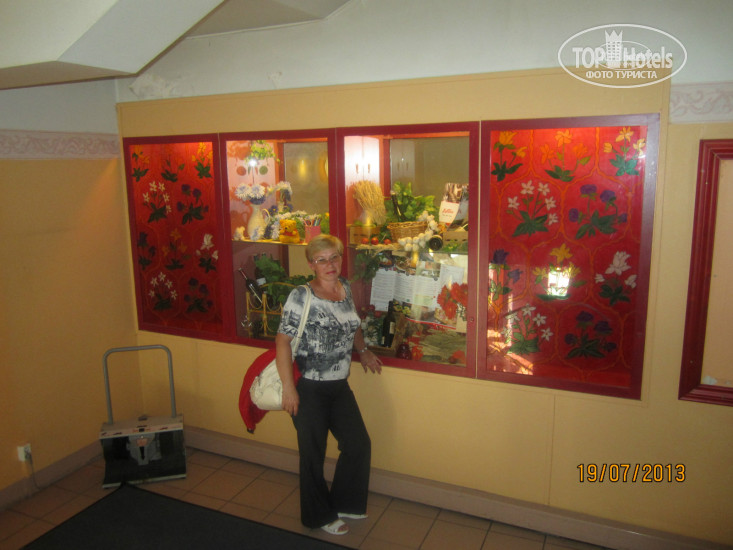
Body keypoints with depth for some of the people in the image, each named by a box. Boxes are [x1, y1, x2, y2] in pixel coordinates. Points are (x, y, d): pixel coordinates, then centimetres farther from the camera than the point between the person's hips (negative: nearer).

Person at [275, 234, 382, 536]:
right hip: (309, 389, -7)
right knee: (313, 454, 10)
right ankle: (320, 516, 34)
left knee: (359, 445, 15)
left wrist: (362, 350, 20)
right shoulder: (301, 296, -17)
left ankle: (342, 504, 39)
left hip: (340, 386, 7)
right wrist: (288, 387, -23)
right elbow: (282, 340, -20)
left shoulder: (345, 287, 4)